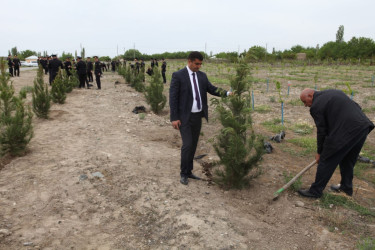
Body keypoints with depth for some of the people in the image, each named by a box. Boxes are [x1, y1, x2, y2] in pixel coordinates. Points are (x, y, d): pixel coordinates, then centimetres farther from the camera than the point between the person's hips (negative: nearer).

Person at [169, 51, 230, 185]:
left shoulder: (202, 76, 8)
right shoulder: (178, 75, -10)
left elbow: (212, 89, 5)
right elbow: (173, 97, -11)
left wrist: (227, 93, -14)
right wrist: (174, 118, -16)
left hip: (198, 116, 6)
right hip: (184, 117, -6)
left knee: (194, 144, 12)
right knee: (187, 144, -8)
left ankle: (189, 171, 26)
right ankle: (183, 174, 10)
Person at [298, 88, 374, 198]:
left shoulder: (316, 106, -6)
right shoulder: (334, 92, 20)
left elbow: (321, 131, -4)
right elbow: (357, 107, 20)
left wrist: (319, 152, 7)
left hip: (346, 132, -9)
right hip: (363, 127, 9)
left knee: (326, 161, 2)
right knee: (348, 160, 25)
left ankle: (315, 191, 11)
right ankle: (346, 187, 39)